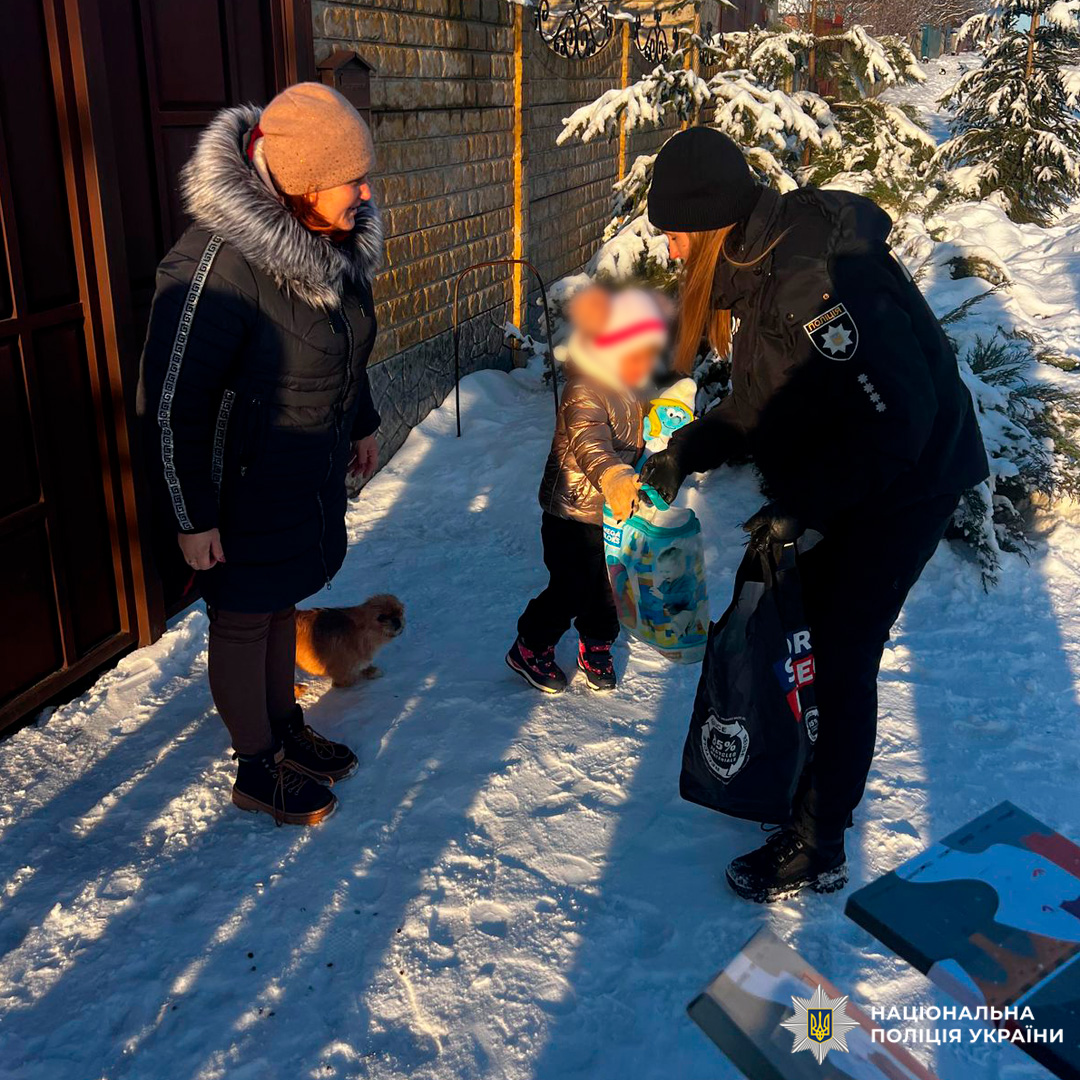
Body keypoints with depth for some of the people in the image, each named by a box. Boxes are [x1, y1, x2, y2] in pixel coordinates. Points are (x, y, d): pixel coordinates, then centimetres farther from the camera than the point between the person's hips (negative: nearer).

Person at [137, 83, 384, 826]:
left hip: (314, 473, 7)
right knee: (243, 623, 11)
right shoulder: (219, 263, -29)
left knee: (284, 603, 23)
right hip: (245, 491, -7)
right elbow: (170, 403, -23)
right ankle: (258, 770, 30)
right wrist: (192, 518, -18)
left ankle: (287, 729, 43)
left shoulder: (334, 241, -4)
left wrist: (361, 424, 23)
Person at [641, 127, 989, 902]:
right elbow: (760, 403, 9)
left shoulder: (814, 282, -31)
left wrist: (802, 505, -25)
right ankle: (808, 779, 38)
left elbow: (894, 420, -30)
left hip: (905, 482, -9)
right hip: (842, 478, 9)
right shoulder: (754, 267, 0)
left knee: (841, 657, -3)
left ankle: (817, 849, 14)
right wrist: (686, 454, -1)